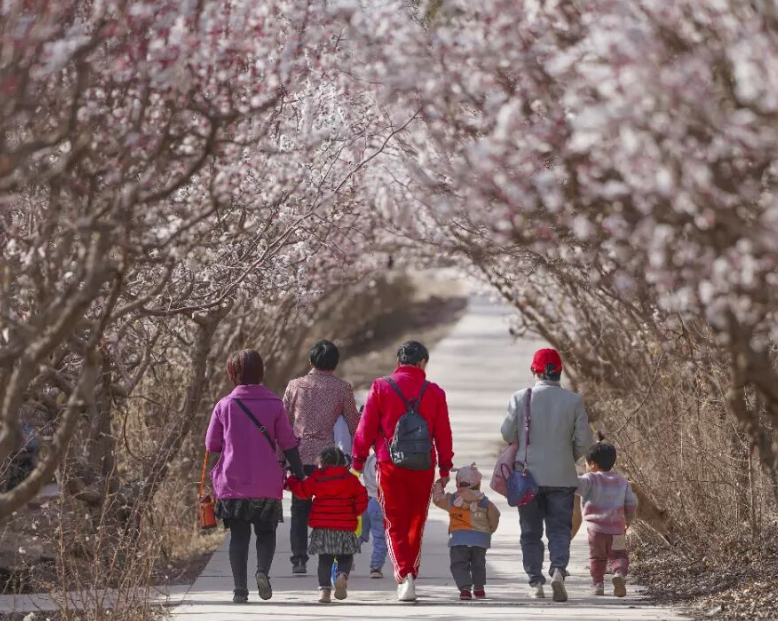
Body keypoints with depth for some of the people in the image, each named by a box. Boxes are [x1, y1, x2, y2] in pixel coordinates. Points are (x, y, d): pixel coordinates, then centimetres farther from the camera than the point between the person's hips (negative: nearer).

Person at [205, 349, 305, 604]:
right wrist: (300, 477, 4)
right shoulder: (274, 405, -1)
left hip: (232, 484, 0)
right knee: (266, 532, 14)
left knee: (239, 535, 8)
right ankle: (263, 570, -13)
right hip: (267, 485, 0)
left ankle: (240, 589, 0)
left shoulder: (224, 405, -1)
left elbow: (211, 445, 3)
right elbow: (288, 445, -1)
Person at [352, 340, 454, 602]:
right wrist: (445, 468, 15)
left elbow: (366, 427, 0)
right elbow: (443, 433, 6)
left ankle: (403, 574, -14)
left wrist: (358, 460, 7)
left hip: (390, 465, -1)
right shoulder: (434, 392, 3)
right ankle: (411, 576, 19)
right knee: (416, 523, 14)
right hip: (423, 466, 1)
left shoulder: (381, 387, 0)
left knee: (395, 524, 3)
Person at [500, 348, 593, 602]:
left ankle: (535, 581, 11)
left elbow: (508, 434, -1)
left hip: (528, 475, 0)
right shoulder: (574, 401, -5)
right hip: (562, 477, 0)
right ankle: (558, 569, -17)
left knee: (531, 532, 11)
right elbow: (584, 442, -3)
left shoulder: (521, 398, -8)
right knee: (559, 529, 6)